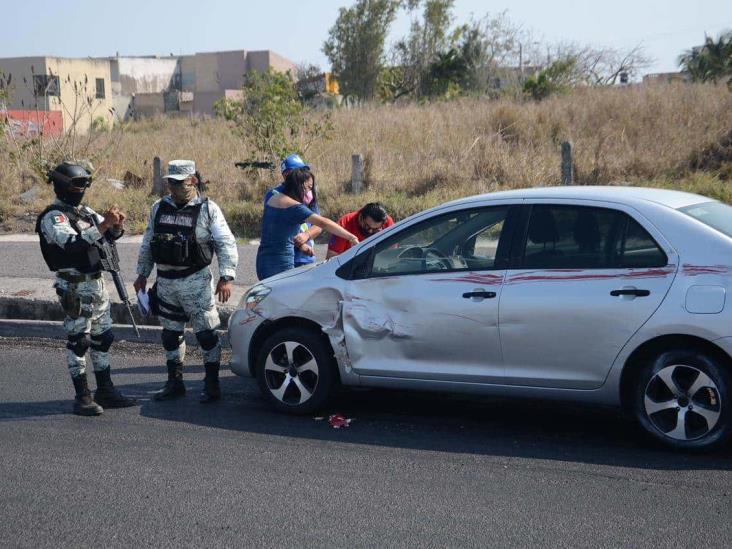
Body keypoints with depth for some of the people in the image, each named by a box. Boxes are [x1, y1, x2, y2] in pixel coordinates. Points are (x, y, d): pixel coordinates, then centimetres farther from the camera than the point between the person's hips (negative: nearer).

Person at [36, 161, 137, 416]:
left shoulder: (85, 211, 14)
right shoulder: (53, 217, -11)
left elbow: (111, 235, 16)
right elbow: (72, 244, -28)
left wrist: (117, 224, -7)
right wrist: (103, 225, -33)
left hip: (96, 283, 8)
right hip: (74, 287, -8)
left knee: (102, 338, 11)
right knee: (78, 340, -5)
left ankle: (105, 391, 19)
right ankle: (82, 397, 0)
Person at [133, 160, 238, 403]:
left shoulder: (208, 209, -5)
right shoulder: (159, 208, 9)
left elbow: (226, 244, -8)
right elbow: (147, 244, 18)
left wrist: (226, 277, -16)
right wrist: (142, 275, 17)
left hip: (196, 281, -5)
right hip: (165, 281, 5)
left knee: (206, 333, -3)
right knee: (171, 334, 12)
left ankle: (212, 384, 6)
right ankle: (175, 383, 23)